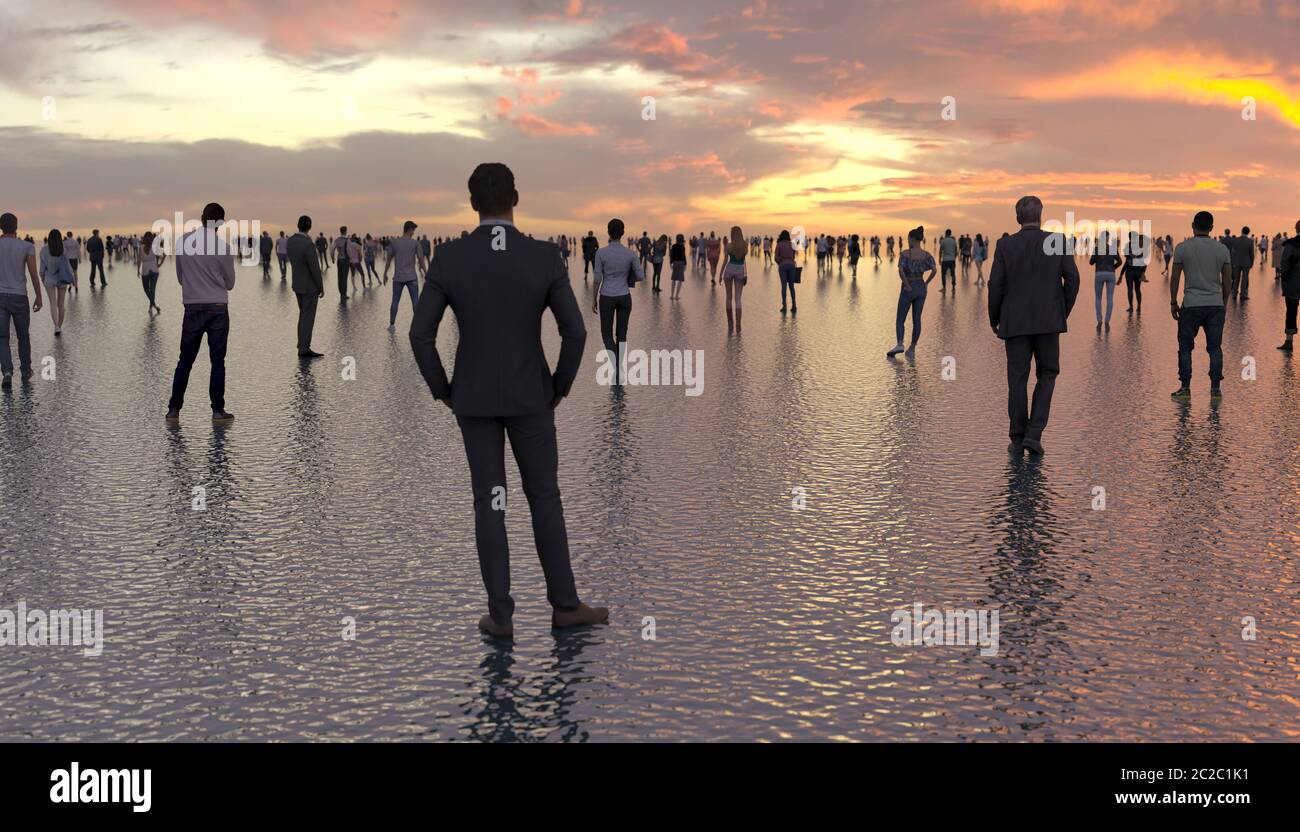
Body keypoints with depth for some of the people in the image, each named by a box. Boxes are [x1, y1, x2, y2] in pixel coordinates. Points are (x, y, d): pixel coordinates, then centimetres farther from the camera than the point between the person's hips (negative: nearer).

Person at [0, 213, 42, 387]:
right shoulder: (27, 246, -6)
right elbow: (33, 274, -5)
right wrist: (39, 297, 5)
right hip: (20, 298, 0)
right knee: (23, 336, 18)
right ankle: (25, 371, 25)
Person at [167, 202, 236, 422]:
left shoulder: (183, 241, -1)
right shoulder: (223, 247, -10)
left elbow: (180, 277, 8)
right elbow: (230, 283, 3)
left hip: (192, 307, 2)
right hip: (217, 308, -2)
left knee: (185, 360, 10)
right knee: (217, 360, 3)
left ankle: (174, 408, 10)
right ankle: (218, 410, 2)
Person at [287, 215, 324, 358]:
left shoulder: (290, 241, -1)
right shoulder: (308, 245, -26)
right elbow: (315, 269, -23)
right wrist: (322, 288, -11)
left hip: (297, 284, 8)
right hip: (310, 286, -8)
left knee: (304, 315, 17)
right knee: (308, 318, -3)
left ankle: (303, 346, 17)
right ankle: (304, 349, -2)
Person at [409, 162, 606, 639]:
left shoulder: (448, 258, -10)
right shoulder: (545, 258, -11)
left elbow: (420, 335, -10)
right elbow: (575, 331, -12)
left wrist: (442, 391, 5)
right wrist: (560, 387, 4)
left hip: (473, 397, 1)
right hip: (529, 396, -1)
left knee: (489, 502, 8)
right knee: (544, 496, 12)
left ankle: (501, 615, 10)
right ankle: (564, 604, 18)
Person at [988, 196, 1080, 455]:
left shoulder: (1005, 245, -3)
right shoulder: (1058, 241, -1)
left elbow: (995, 285, -6)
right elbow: (1072, 278, -4)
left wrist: (994, 319, 8)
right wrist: (1063, 312, 10)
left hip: (1016, 322, 0)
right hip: (1048, 321, 0)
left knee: (1017, 380, 7)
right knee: (1047, 375, 12)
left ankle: (1018, 440, 11)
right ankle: (1034, 434, -1)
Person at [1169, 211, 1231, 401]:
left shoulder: (1183, 248, -5)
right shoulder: (1222, 249, 2)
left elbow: (1174, 277, -2)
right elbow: (1227, 280, 6)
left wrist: (1173, 302, 8)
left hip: (1191, 305, -2)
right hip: (1216, 305, 2)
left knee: (1185, 347, 7)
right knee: (1215, 348, 7)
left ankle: (1185, 388, 4)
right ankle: (1215, 389, 5)